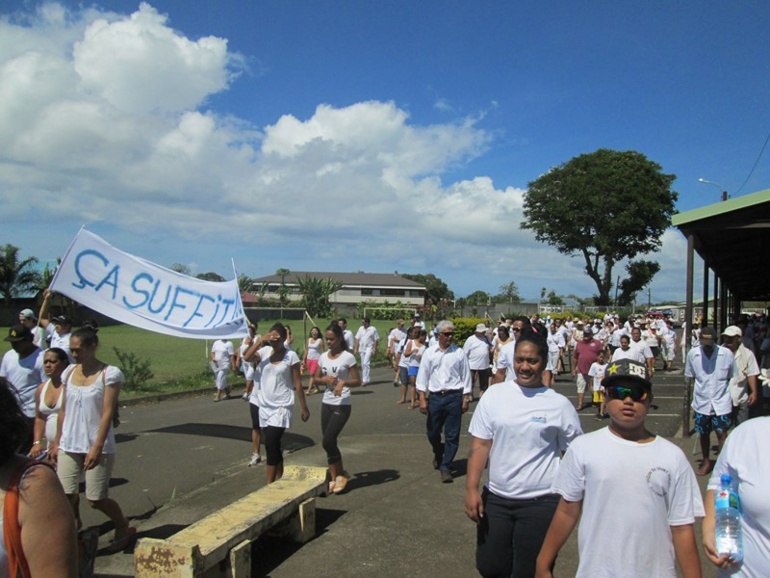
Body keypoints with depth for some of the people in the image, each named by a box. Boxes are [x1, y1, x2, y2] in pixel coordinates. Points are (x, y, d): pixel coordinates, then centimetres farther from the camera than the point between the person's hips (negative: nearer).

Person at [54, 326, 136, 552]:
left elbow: (108, 413, -14)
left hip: (98, 447, -5)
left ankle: (124, 528, 25)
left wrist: (97, 447, -19)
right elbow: (64, 410, 12)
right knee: (66, 495, -3)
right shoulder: (69, 372, 6)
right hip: (69, 446, 5)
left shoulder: (109, 373, -10)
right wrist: (57, 442, 12)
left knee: (96, 499, 0)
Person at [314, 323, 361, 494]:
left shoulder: (348, 357, -10)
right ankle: (334, 477, 20)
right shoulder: (323, 357, 6)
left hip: (342, 405, -6)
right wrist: (325, 379, -9)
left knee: (328, 441, -11)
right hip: (326, 404, 6)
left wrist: (343, 382, -28)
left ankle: (341, 473, 10)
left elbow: (357, 381, -9)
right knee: (329, 442, 8)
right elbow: (316, 378, 13)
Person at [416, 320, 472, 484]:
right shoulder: (429, 353, 1)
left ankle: (445, 467, 14)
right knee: (432, 433, 14)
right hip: (435, 397, 2)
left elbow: (466, 377, 2)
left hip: (454, 397, -2)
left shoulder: (459, 353, -1)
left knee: (452, 435, 1)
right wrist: (422, 399, -3)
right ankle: (438, 455, 44)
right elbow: (423, 375, 2)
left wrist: (466, 399, 0)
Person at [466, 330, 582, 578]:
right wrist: (471, 489, -8)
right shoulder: (494, 394, -2)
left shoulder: (559, 404, -5)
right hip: (495, 498, 2)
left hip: (541, 502, -2)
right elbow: (479, 445, -1)